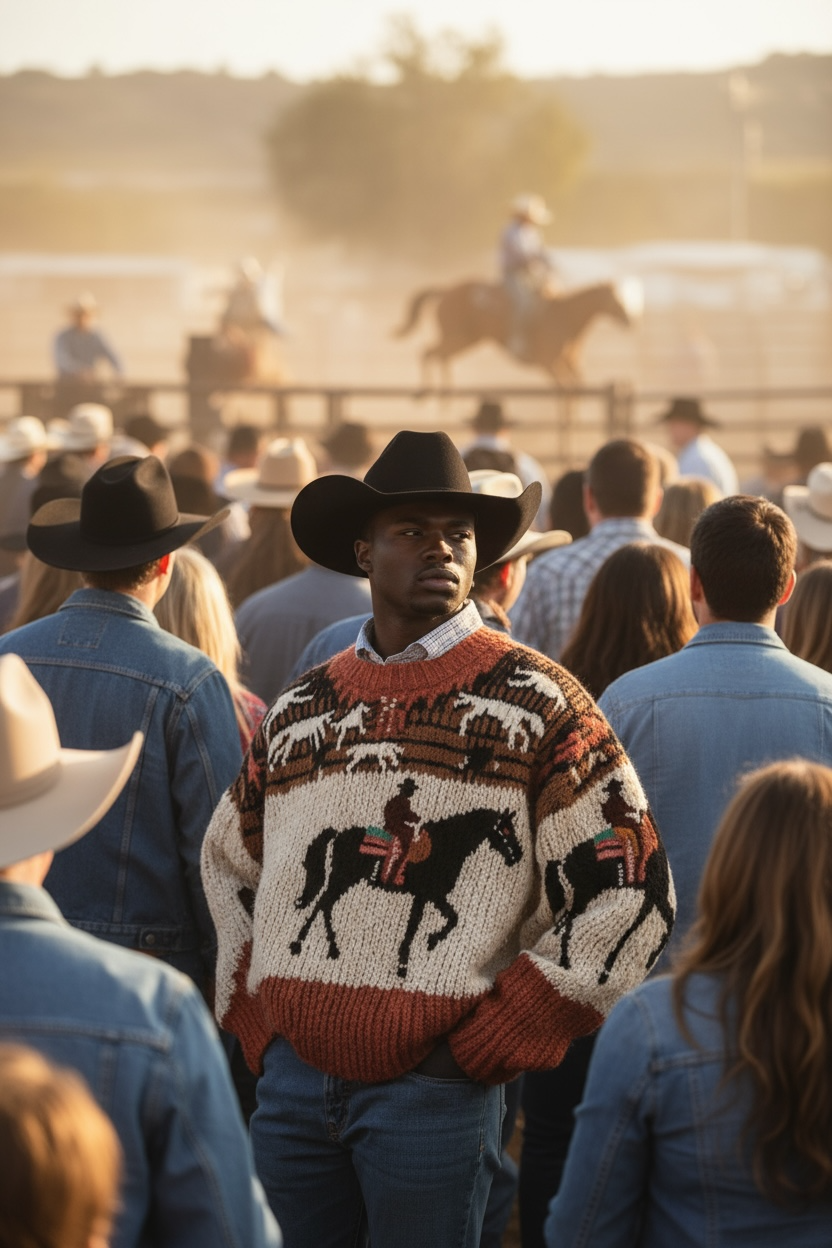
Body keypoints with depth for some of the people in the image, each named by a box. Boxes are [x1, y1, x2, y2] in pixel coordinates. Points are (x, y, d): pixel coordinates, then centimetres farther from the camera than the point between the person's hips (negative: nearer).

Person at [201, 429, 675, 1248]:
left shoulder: (536, 702, -2)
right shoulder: (298, 710, 12)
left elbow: (633, 891, -5)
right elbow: (227, 865, 26)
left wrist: (491, 1039, -8)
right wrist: (257, 1018, 12)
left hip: (434, 1089, -4)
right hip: (291, 1081, 4)